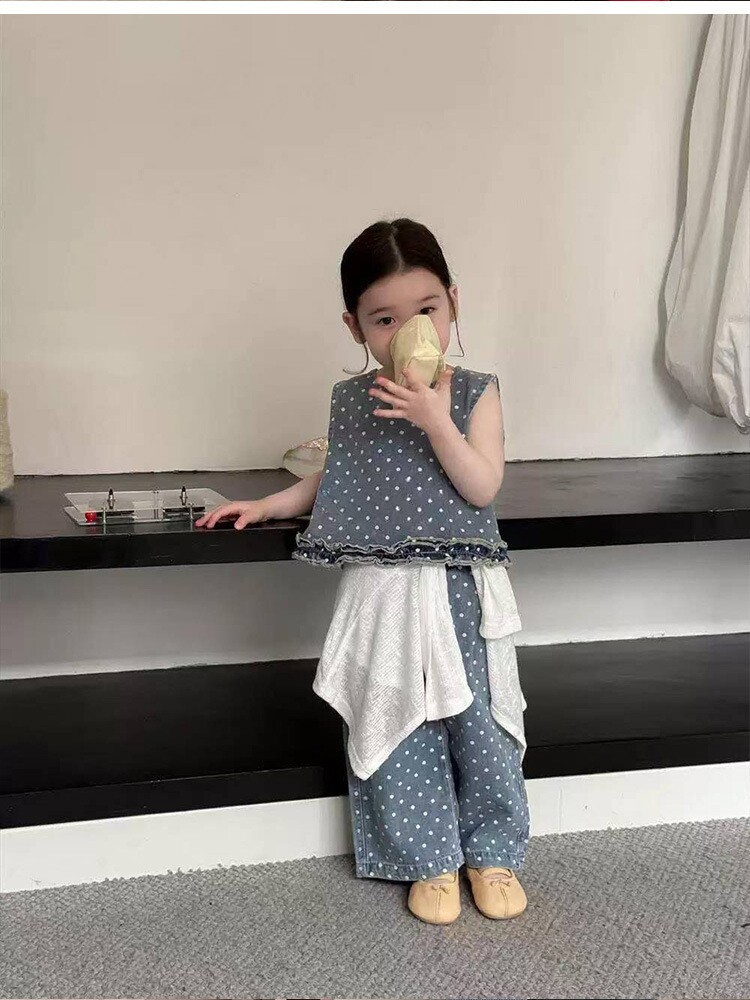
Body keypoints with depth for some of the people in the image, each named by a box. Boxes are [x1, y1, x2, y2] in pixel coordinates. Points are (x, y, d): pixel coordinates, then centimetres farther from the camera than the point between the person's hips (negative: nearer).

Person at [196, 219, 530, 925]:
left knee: (477, 722, 2)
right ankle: (431, 861, 19)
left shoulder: (474, 392, -2)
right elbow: (334, 480, 20)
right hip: (382, 591, 2)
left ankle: (493, 853, 22)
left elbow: (482, 487, -11)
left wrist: (436, 421, -20)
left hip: (460, 592, -2)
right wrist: (266, 505, 12)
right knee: (399, 729, 3)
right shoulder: (351, 399, 6)